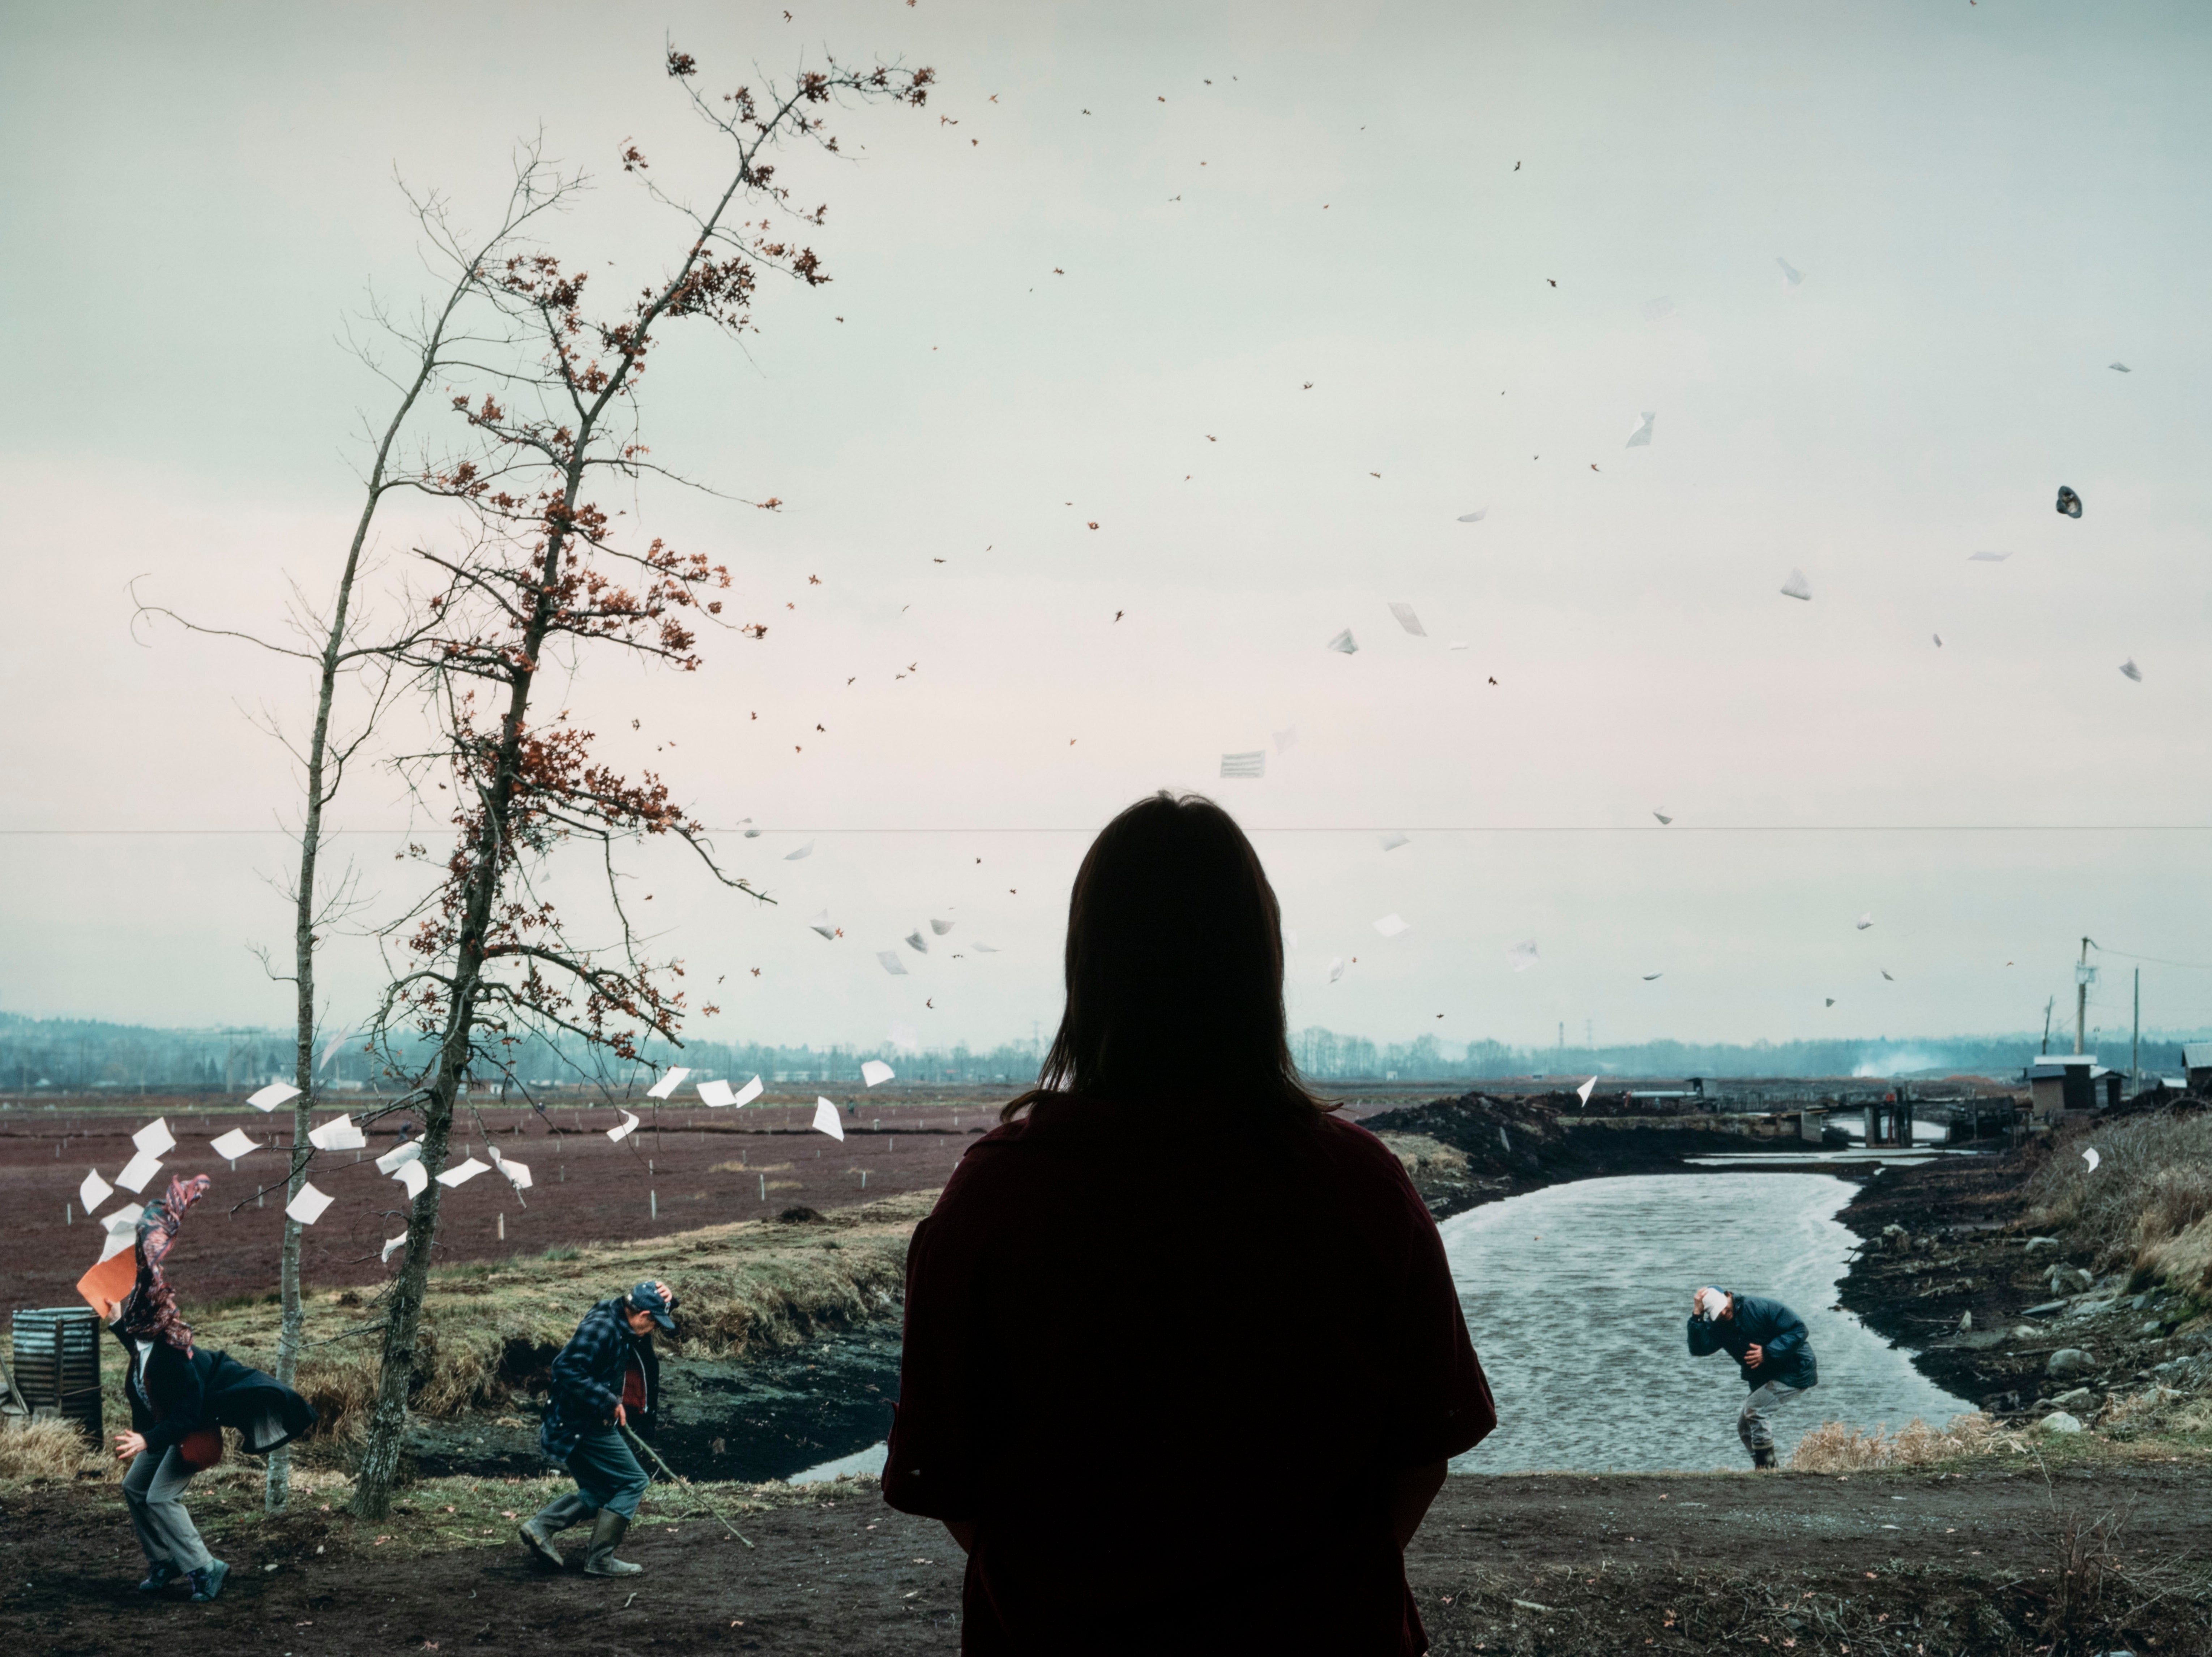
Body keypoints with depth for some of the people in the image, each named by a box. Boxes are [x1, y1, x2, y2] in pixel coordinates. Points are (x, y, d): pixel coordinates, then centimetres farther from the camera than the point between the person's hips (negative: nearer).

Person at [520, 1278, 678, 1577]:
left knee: (598, 1490, 17)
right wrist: (609, 1402, -24)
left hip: (584, 1425, 10)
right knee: (632, 1481, -4)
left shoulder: (622, 1325, 10)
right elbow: (567, 1369, -27)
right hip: (581, 1426, -10)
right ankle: (600, 1559, -3)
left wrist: (665, 1298, 1)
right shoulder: (601, 1327, -19)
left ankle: (540, 1525, 9)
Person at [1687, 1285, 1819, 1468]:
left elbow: (1799, 1329, -22)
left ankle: (1767, 1467, -17)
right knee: (1744, 1426, 8)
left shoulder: (1759, 1307, -21)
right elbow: (1698, 1349, -20)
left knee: (1755, 1408, -23)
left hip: (1796, 1371, -8)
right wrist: (1697, 1316, -28)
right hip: (1763, 1379, 8)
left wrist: (1768, 1353, -29)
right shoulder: (1716, 1328, -4)